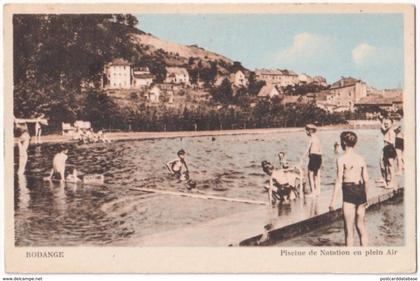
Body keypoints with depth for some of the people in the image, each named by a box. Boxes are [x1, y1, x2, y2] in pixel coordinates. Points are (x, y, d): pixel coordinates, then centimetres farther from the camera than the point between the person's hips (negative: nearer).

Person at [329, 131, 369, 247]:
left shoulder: (342, 159, -9)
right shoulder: (361, 158, 7)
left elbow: (339, 181, -14)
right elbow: (366, 179, 10)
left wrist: (333, 200, -12)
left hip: (349, 193, -6)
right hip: (361, 191, 6)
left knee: (349, 229, 2)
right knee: (361, 226, 16)